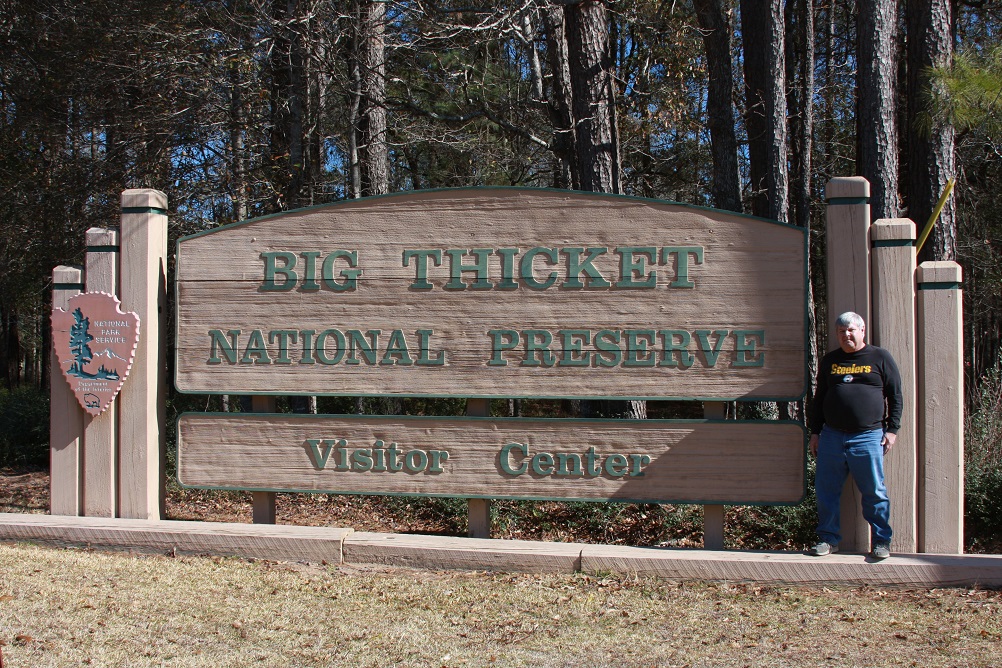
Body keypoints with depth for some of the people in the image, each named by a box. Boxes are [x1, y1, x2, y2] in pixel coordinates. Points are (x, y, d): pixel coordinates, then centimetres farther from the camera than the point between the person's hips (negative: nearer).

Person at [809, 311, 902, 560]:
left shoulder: (880, 358, 5)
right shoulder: (829, 361, 14)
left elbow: (895, 395, 5)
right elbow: (819, 398, 19)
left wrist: (892, 429, -2)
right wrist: (815, 432, 14)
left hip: (868, 437, -3)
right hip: (831, 437, 4)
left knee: (874, 492, 1)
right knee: (826, 491, 5)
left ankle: (882, 541, 13)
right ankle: (829, 539, 17)